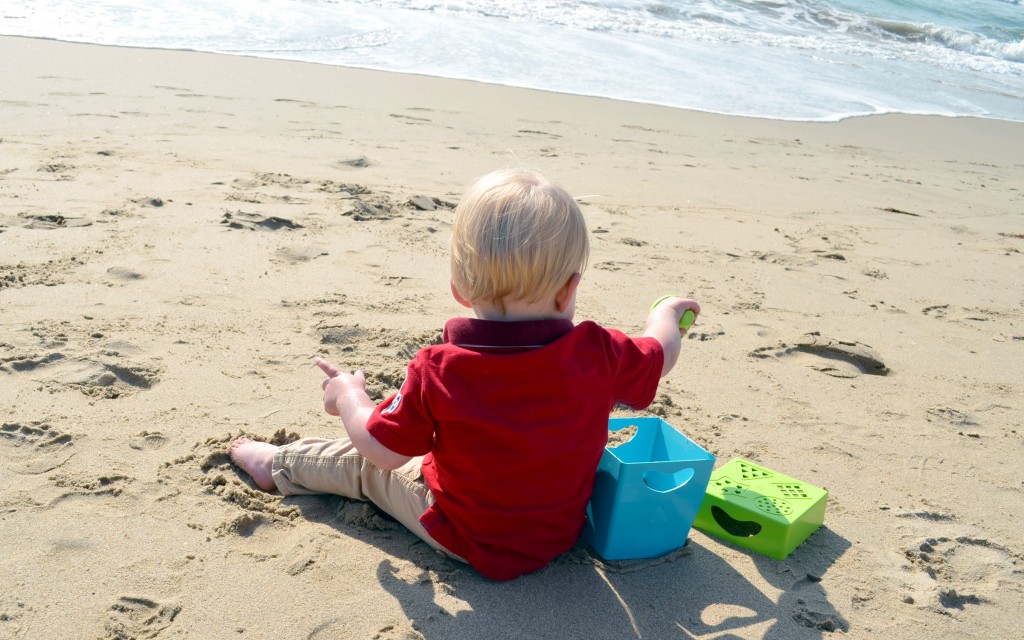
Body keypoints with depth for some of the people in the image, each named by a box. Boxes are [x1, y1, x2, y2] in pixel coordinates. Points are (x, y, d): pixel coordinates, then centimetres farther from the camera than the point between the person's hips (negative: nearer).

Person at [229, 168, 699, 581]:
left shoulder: (439, 373, -29)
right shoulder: (598, 354, -23)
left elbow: (382, 449, -15)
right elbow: (659, 355, -2)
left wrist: (348, 396, 5)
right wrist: (665, 314, 21)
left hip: (469, 542, -3)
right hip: (561, 532, 4)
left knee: (364, 465, 21)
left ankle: (280, 465, 45)